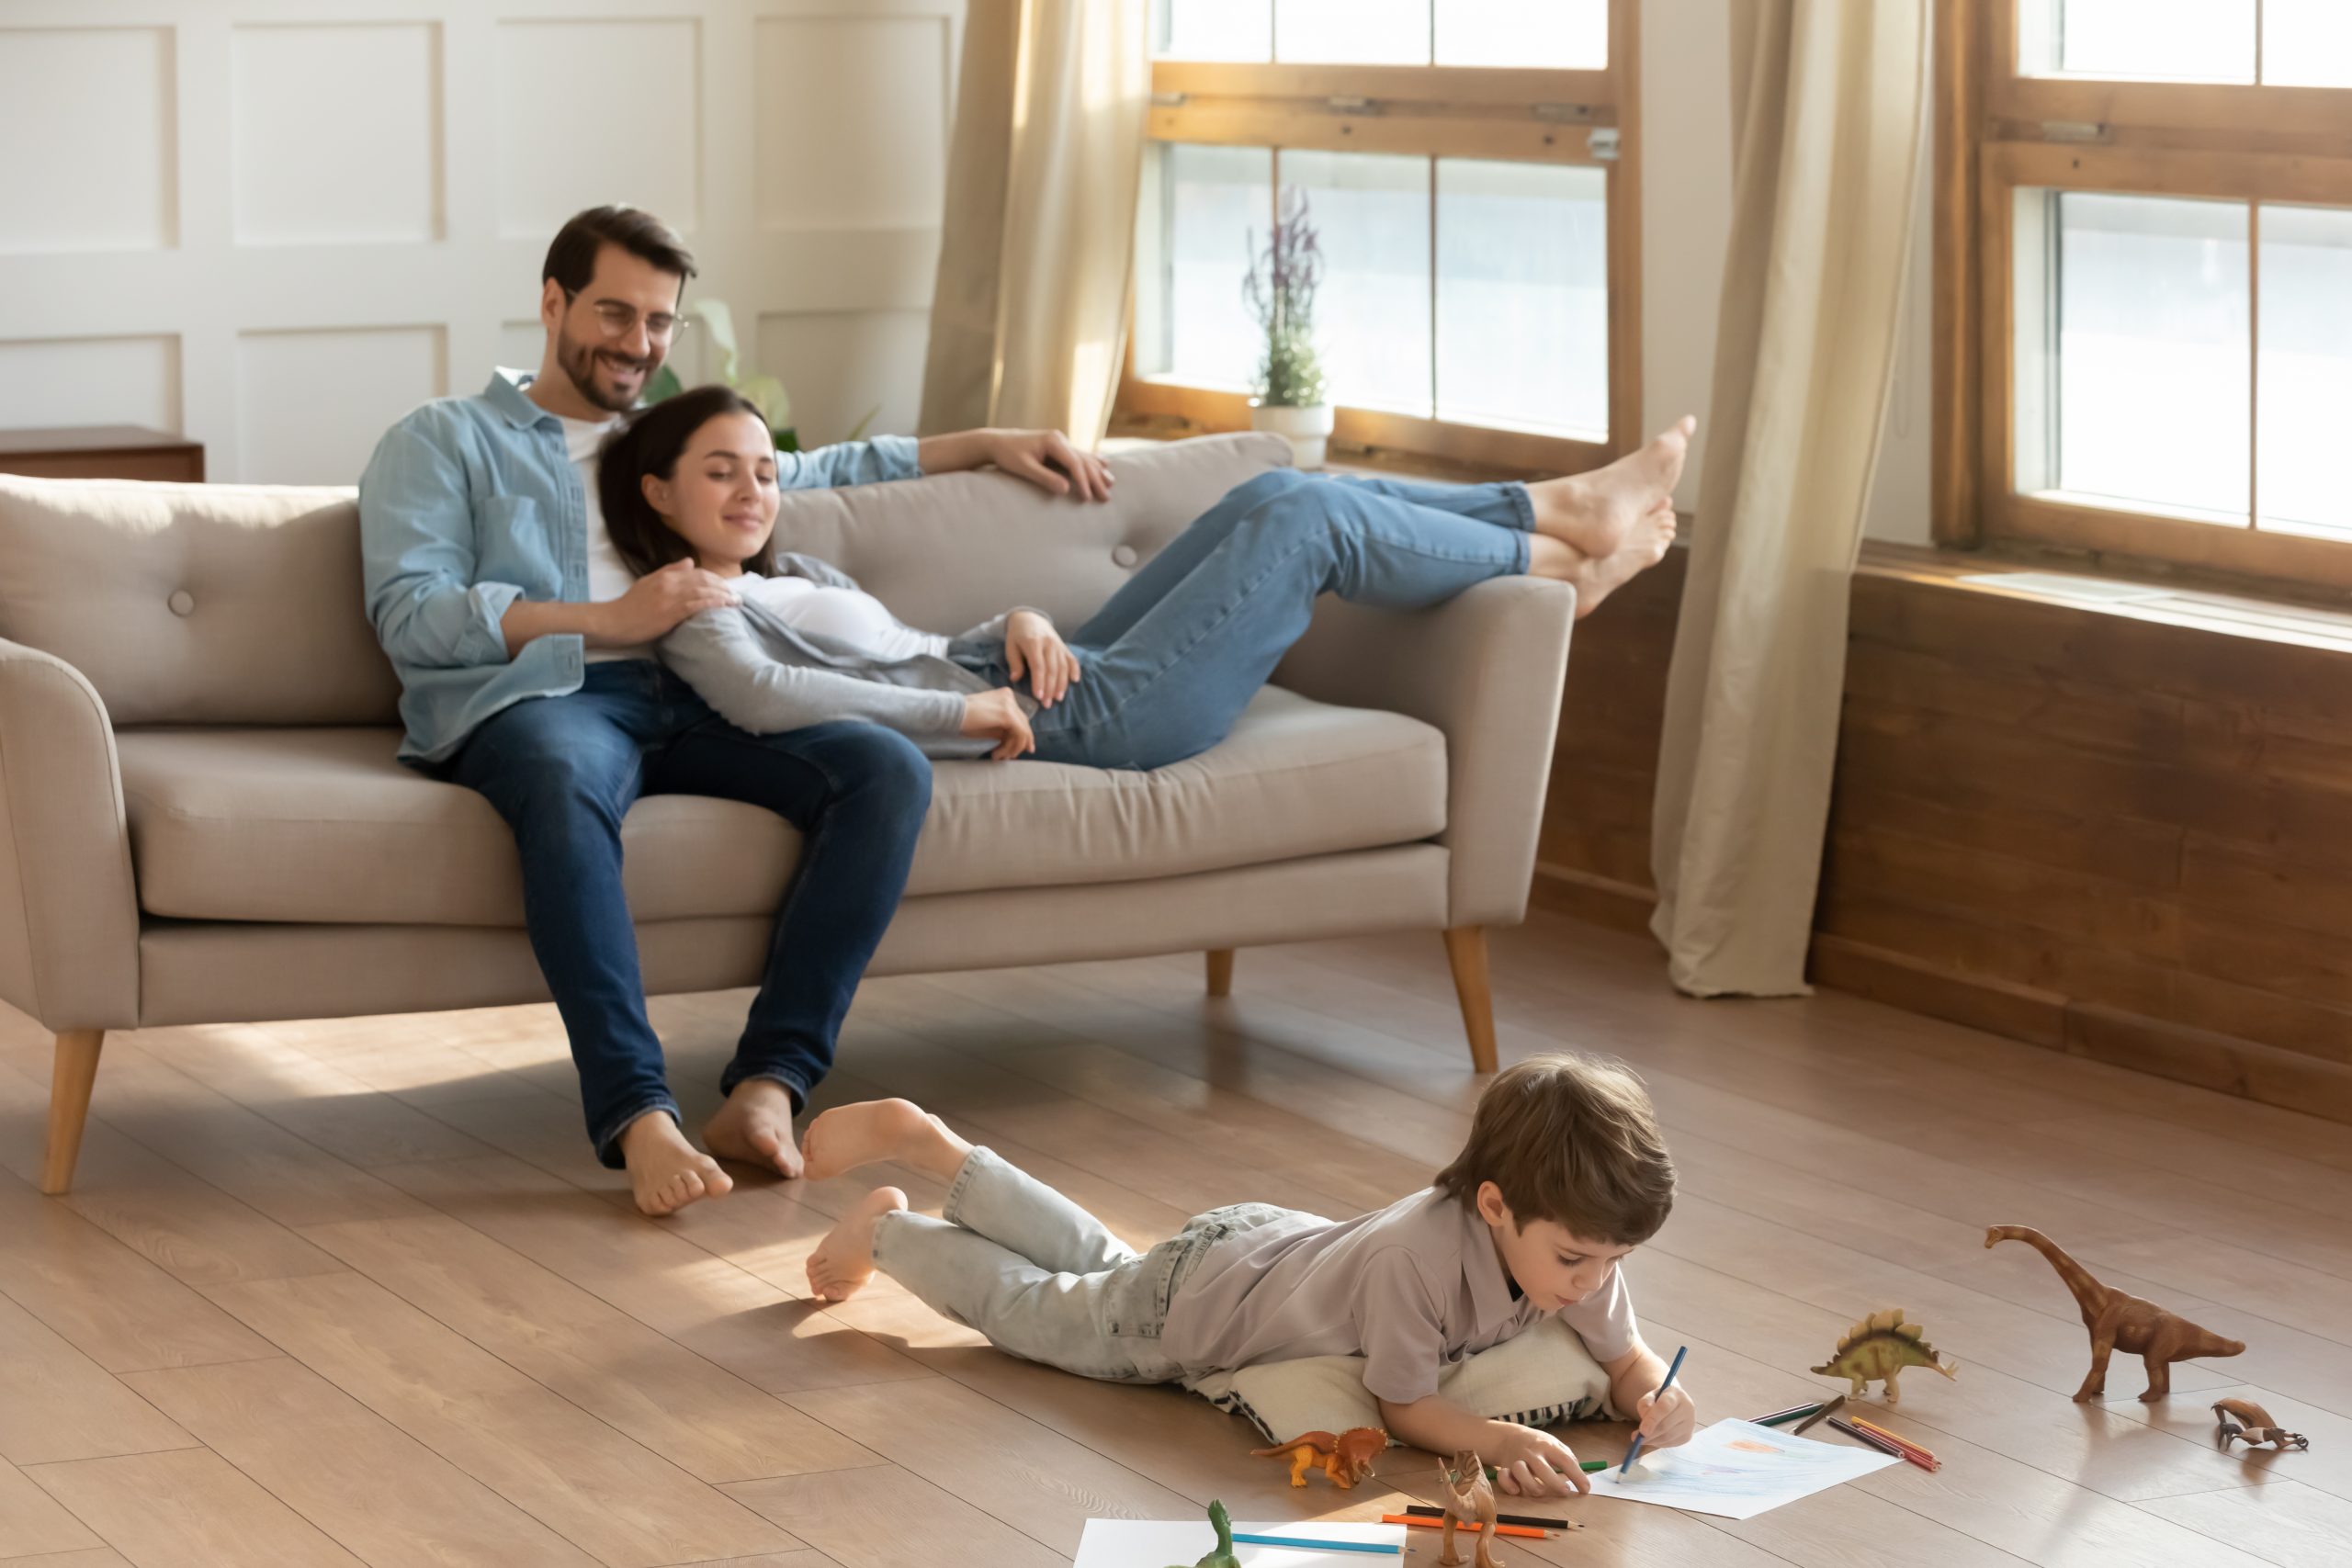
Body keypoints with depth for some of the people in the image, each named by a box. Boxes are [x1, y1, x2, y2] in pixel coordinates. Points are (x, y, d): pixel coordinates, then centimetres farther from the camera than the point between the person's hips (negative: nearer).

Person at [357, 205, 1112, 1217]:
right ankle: (638, 1120, -49)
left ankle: (767, 1088, -33)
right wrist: (610, 619, -8)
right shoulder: (443, 441, 16)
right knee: (566, 783, -43)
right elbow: (410, 618, -1)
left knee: (890, 771, -23)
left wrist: (990, 442, 41)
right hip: (533, 698, -5)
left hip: (688, 702, 5)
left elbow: (823, 470, 49)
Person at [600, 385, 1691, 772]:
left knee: (1279, 494, 7)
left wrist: (1019, 625, -1)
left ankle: (1560, 509, 17)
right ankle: (1556, 566, 15)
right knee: (1308, 523, -4)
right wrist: (977, 710, -29)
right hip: (1079, 723, -10)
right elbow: (763, 695, -33)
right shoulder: (698, 608, -11)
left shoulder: (793, 574, 19)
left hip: (1060, 682, 10)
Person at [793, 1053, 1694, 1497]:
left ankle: (922, 1140, 46)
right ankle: (889, 1232, 42)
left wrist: (1660, 1398, -37)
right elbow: (1402, 1405, -33)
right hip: (1196, 1298, -7)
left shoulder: (1574, 1246, -25)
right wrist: (1498, 1441, -50)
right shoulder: (1417, 1252, -45)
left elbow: (1629, 1361, -15)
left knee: (1097, 1263, 31)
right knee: (1029, 1305, 19)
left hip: (1273, 1246, 7)